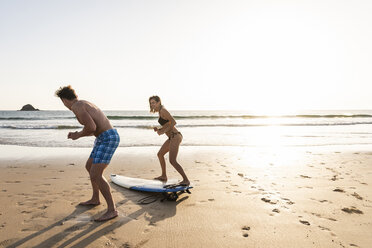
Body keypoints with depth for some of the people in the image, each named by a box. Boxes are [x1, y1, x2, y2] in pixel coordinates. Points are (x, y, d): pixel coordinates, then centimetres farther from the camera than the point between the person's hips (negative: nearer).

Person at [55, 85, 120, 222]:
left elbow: (92, 127, -22)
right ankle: (95, 199, 38)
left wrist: (79, 134, -3)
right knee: (89, 167, 24)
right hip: (106, 138, 11)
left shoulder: (77, 106, -10)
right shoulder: (86, 104, 22)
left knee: (96, 175, -13)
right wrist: (77, 134, 28)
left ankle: (112, 210, -6)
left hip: (107, 139, -11)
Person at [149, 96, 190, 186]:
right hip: (172, 137, 11)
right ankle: (164, 176, 32)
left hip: (175, 137, -11)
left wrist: (163, 131, -17)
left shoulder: (163, 110, -12)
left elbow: (173, 122, -21)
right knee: (160, 154, 21)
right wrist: (158, 129, 7)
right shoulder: (160, 111, 17)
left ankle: (186, 180, -7)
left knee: (172, 161, -15)